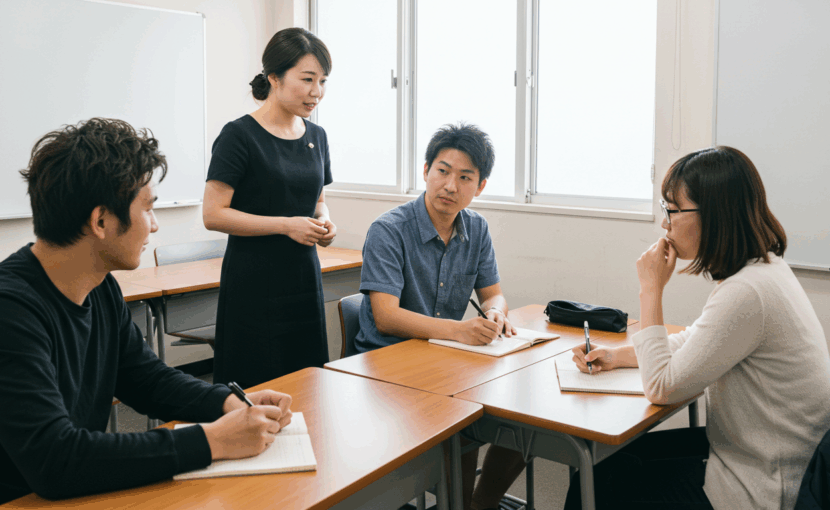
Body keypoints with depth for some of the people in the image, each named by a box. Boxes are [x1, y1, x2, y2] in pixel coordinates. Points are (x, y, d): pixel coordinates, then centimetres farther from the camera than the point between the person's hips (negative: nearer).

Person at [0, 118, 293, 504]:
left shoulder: (102, 289, 1)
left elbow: (146, 378, 12)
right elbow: (53, 460, -30)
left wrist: (230, 402, -5)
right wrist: (211, 442, -28)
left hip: (87, 491, 7)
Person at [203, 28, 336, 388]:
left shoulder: (316, 136, 11)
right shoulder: (240, 135, -9)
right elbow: (213, 214, -13)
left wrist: (324, 222, 1)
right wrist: (286, 225, -19)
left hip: (304, 278, 6)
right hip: (254, 286, -6)